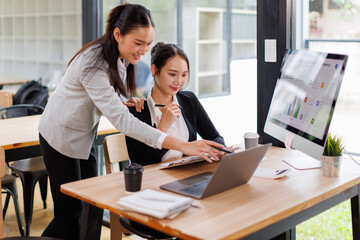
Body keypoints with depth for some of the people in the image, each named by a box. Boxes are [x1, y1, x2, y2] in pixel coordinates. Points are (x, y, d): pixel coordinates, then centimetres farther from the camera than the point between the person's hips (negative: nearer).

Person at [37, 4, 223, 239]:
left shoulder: (120, 56, -7)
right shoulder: (94, 64, -33)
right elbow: (121, 119, -42)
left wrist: (125, 100, -15)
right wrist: (182, 145, -49)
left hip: (84, 136, 8)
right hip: (62, 136, -7)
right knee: (70, 211, -1)